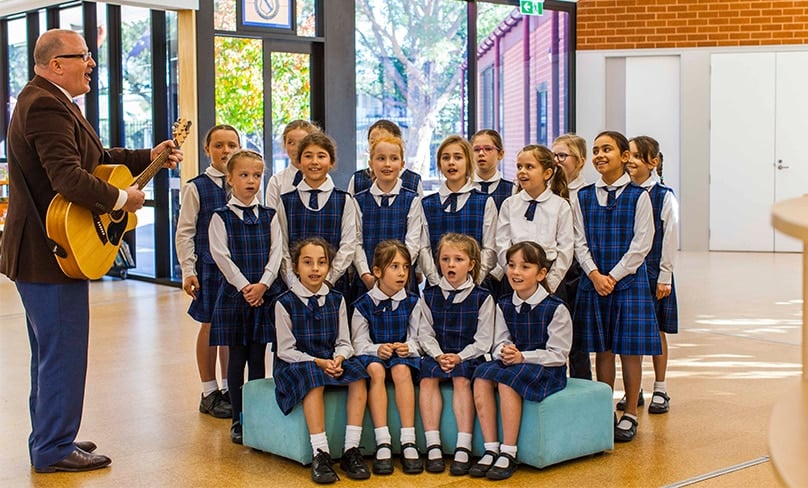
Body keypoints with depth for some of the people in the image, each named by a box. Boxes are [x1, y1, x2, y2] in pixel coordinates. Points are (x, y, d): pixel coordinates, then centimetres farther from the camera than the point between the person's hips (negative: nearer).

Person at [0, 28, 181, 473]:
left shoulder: (46, 100, 15)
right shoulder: (47, 106, -21)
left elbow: (93, 156, 20)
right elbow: (69, 177, -32)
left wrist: (149, 157, 16)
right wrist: (122, 199, -20)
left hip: (42, 250, 12)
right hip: (53, 253, -12)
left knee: (51, 350, 20)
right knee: (64, 352, -2)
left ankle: (49, 438, 32)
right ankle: (55, 451, 9)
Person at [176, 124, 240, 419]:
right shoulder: (196, 187, -3)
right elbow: (184, 232, -3)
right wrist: (188, 270, -9)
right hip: (209, 265, -3)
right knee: (211, 325, 6)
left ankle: (229, 388, 24)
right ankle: (209, 393, 18)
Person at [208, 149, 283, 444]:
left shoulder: (269, 216, 8)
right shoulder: (221, 217, 0)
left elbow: (276, 253, 0)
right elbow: (221, 255, -9)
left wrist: (262, 284, -14)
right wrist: (244, 287, -16)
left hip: (265, 294, 2)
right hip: (234, 293, -2)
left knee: (258, 358, 6)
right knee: (237, 358, 3)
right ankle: (238, 420, 12)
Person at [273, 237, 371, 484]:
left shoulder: (336, 299, 8)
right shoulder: (285, 302, -4)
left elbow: (344, 343, 9)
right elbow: (286, 350, -6)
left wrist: (339, 359, -14)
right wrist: (318, 362, -18)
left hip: (332, 361, 4)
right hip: (296, 363, -4)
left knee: (358, 376, -26)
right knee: (314, 381, -37)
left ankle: (351, 450, -25)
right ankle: (320, 454, -35)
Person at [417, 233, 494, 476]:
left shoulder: (482, 298, 1)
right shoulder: (429, 296, 9)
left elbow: (483, 340, -2)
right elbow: (426, 334, 4)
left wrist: (459, 357, -15)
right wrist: (438, 355, -14)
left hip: (468, 357, -2)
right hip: (437, 355, 2)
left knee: (461, 379, -31)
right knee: (428, 376, -27)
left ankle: (463, 448, -32)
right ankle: (433, 446, -28)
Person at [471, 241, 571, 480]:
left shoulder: (555, 308, -7)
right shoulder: (503, 306, 9)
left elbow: (558, 354, -10)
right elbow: (500, 344, 9)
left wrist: (522, 357, -20)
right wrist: (504, 351, -16)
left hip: (548, 370, -5)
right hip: (512, 363, 5)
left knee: (507, 379, -33)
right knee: (482, 377, -24)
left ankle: (508, 454, -26)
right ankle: (491, 449, -22)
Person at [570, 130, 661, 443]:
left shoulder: (638, 196, -2)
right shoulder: (583, 198, 7)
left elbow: (641, 244, -6)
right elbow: (580, 243, 4)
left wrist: (614, 276, -12)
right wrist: (595, 275, -10)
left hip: (628, 280, -3)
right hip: (593, 280, 3)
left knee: (630, 348, 2)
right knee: (602, 349, 8)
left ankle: (629, 414, 14)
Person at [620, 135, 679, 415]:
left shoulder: (664, 196, -5)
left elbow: (670, 238, -5)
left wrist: (664, 277, -7)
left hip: (653, 272, -3)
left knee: (656, 331, 6)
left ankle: (660, 391, 17)